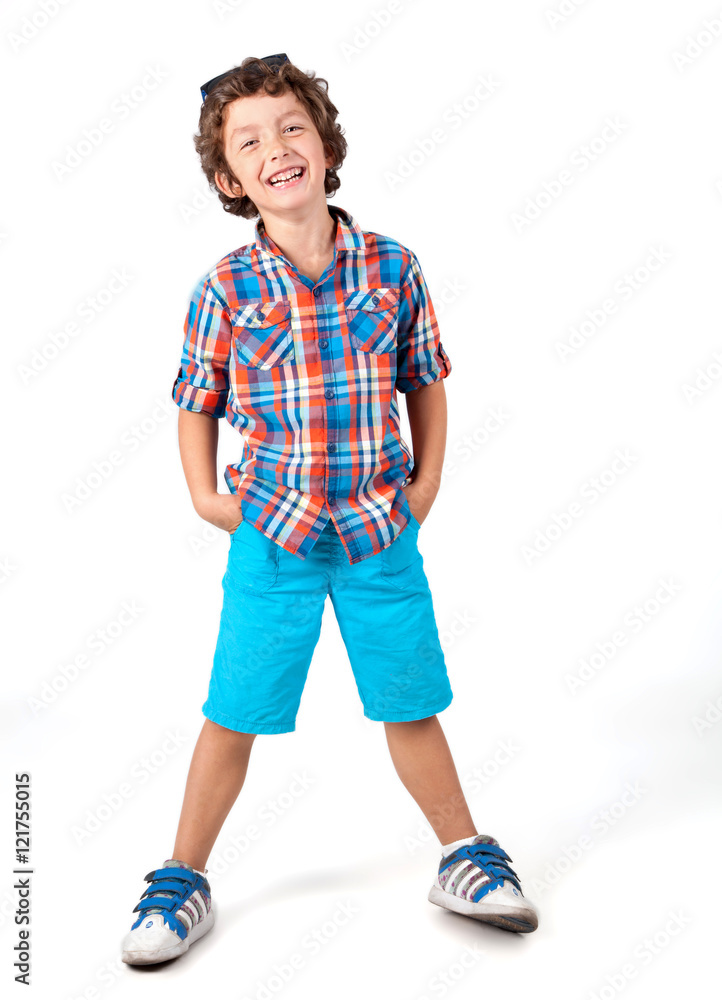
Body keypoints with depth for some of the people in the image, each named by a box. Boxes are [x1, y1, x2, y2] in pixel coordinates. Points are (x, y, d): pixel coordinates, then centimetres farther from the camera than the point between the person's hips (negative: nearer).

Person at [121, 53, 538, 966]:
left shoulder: (392, 266, -1)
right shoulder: (226, 288, -5)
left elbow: (427, 381, 9)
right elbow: (196, 402, 6)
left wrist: (427, 481, 2)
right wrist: (206, 496, -3)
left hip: (382, 530, 1)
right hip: (273, 535, -1)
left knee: (410, 707, 12)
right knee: (233, 714, 7)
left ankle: (464, 858, 34)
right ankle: (183, 880, 28)